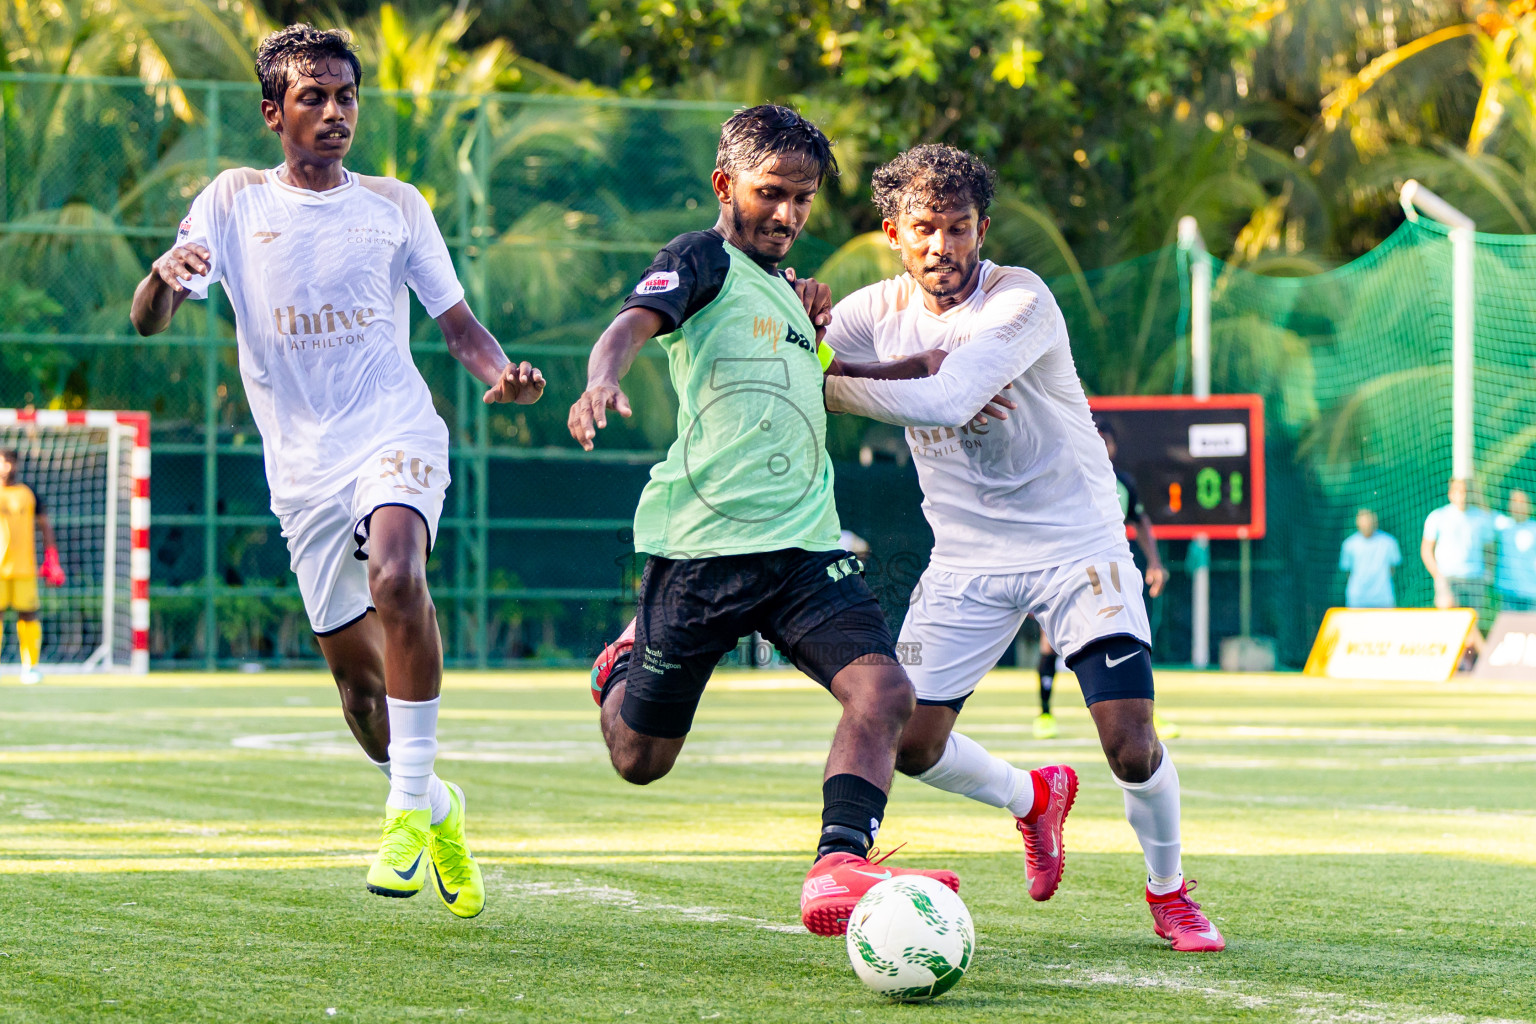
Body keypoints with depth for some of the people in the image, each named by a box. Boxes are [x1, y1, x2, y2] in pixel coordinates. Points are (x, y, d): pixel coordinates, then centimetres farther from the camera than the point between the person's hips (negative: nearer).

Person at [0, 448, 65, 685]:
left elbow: (45, 526, 17)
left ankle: (31, 666, 4)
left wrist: (51, 559, 9)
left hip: (24, 566, 1)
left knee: (28, 614, -2)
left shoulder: (28, 494, 13)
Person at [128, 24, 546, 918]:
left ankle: (409, 803, -29)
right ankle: (436, 808, 33)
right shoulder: (236, 200, 6)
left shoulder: (394, 204, 8)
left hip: (396, 433, -2)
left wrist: (504, 373, -9)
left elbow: (458, 321, 13)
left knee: (395, 575, -33)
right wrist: (166, 274, -27)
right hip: (302, 466, 2)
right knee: (356, 675, 6)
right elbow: (150, 320, -2)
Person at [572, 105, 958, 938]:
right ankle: (622, 667, 40)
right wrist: (604, 379, -42)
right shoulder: (703, 260, -1)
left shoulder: (785, 291, 22)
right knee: (639, 760, 6)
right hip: (700, 547, -6)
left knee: (883, 688, -20)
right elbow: (634, 322, -21)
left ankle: (836, 871, -29)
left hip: (803, 543, 6)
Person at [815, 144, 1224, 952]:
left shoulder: (1019, 301, -20)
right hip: (966, 559, 5)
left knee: (1131, 744, -16)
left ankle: (1169, 894, 12)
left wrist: (828, 384, -26)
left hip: (1077, 545, -5)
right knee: (909, 743, -2)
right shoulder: (877, 312, -2)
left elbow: (944, 401, -33)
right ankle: (1032, 797, 30)